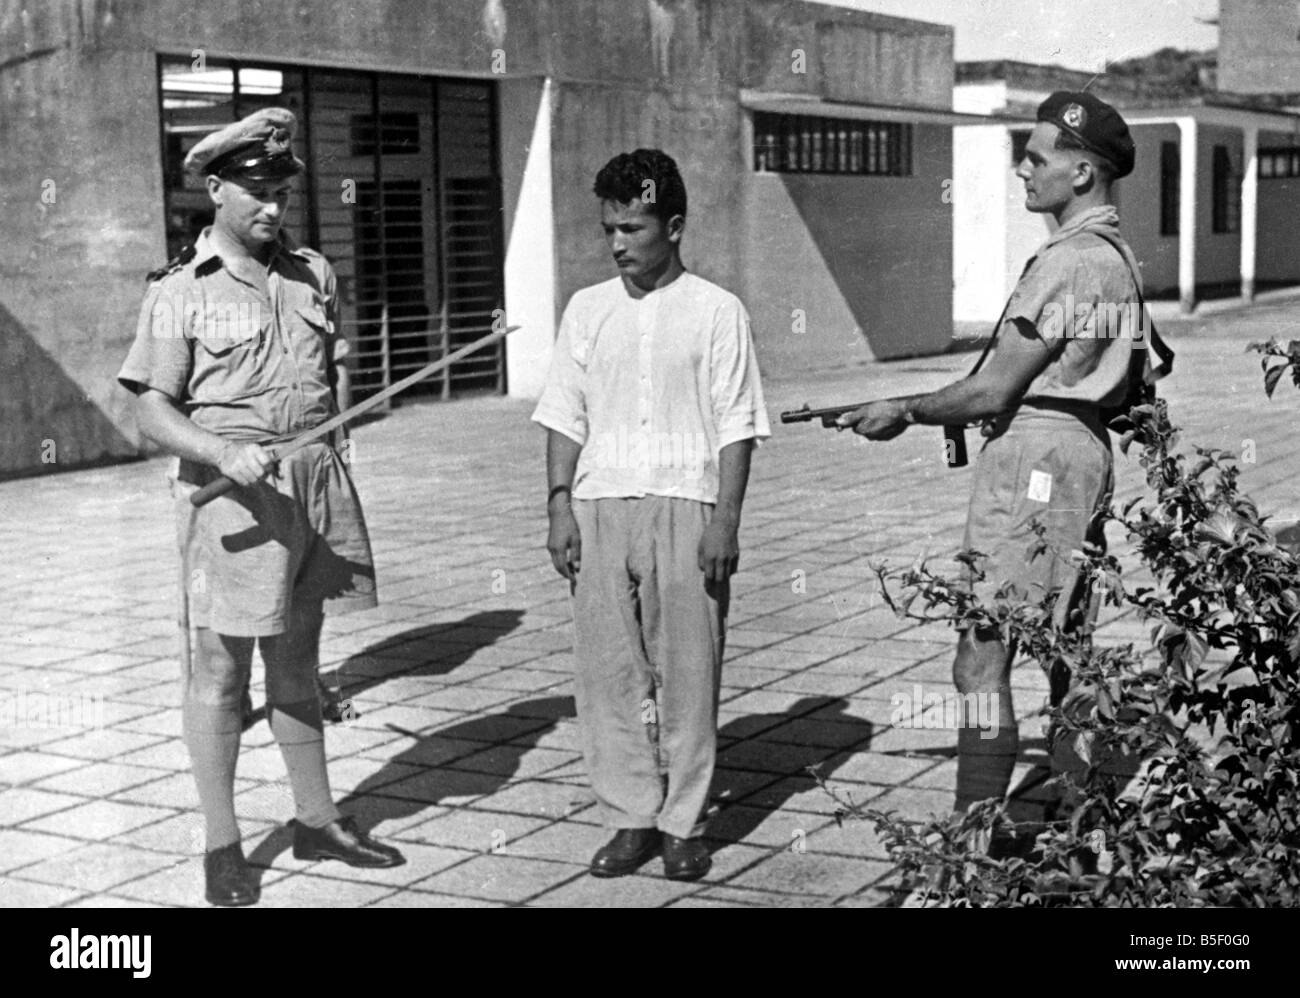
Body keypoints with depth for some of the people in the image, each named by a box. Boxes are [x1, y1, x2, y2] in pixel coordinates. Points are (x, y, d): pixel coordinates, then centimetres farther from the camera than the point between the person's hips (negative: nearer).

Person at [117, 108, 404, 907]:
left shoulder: (314, 274, 10)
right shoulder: (181, 293, -6)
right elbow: (153, 408, -9)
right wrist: (223, 452, -25)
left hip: (316, 481, 5)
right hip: (231, 486, -5)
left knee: (298, 660, 15)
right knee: (223, 667, 2)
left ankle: (317, 819, 26)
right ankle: (223, 846, 11)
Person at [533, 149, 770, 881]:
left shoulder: (716, 312, 0)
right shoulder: (588, 310, 10)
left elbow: (737, 428, -2)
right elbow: (565, 415, 11)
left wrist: (725, 520, -10)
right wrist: (561, 504, 1)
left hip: (684, 506, -3)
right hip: (600, 505, 3)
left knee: (688, 671, 1)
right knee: (608, 670, 3)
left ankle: (684, 823, 11)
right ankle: (631, 818, 13)